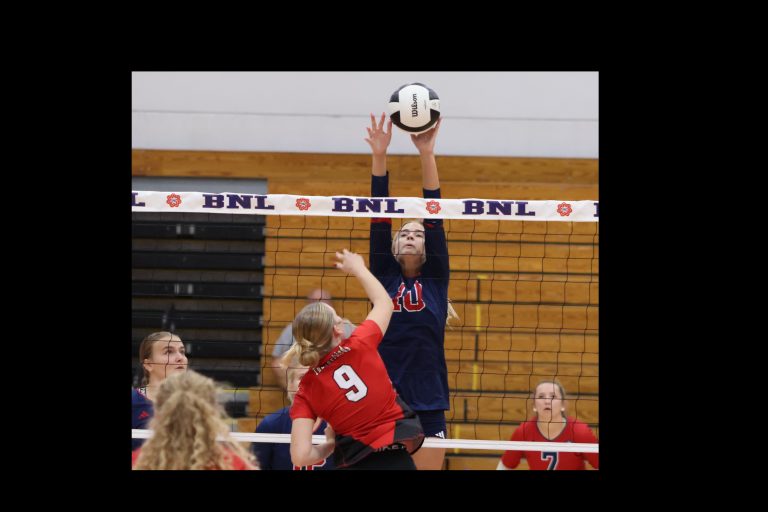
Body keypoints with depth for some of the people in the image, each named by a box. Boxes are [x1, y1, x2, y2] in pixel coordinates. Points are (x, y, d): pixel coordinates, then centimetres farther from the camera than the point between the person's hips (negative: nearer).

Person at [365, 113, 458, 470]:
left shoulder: (436, 279, 8)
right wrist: (379, 157, -5)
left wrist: (427, 154, -8)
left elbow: (434, 217, 0)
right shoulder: (384, 277, 10)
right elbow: (379, 219, 3)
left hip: (427, 404, 0)